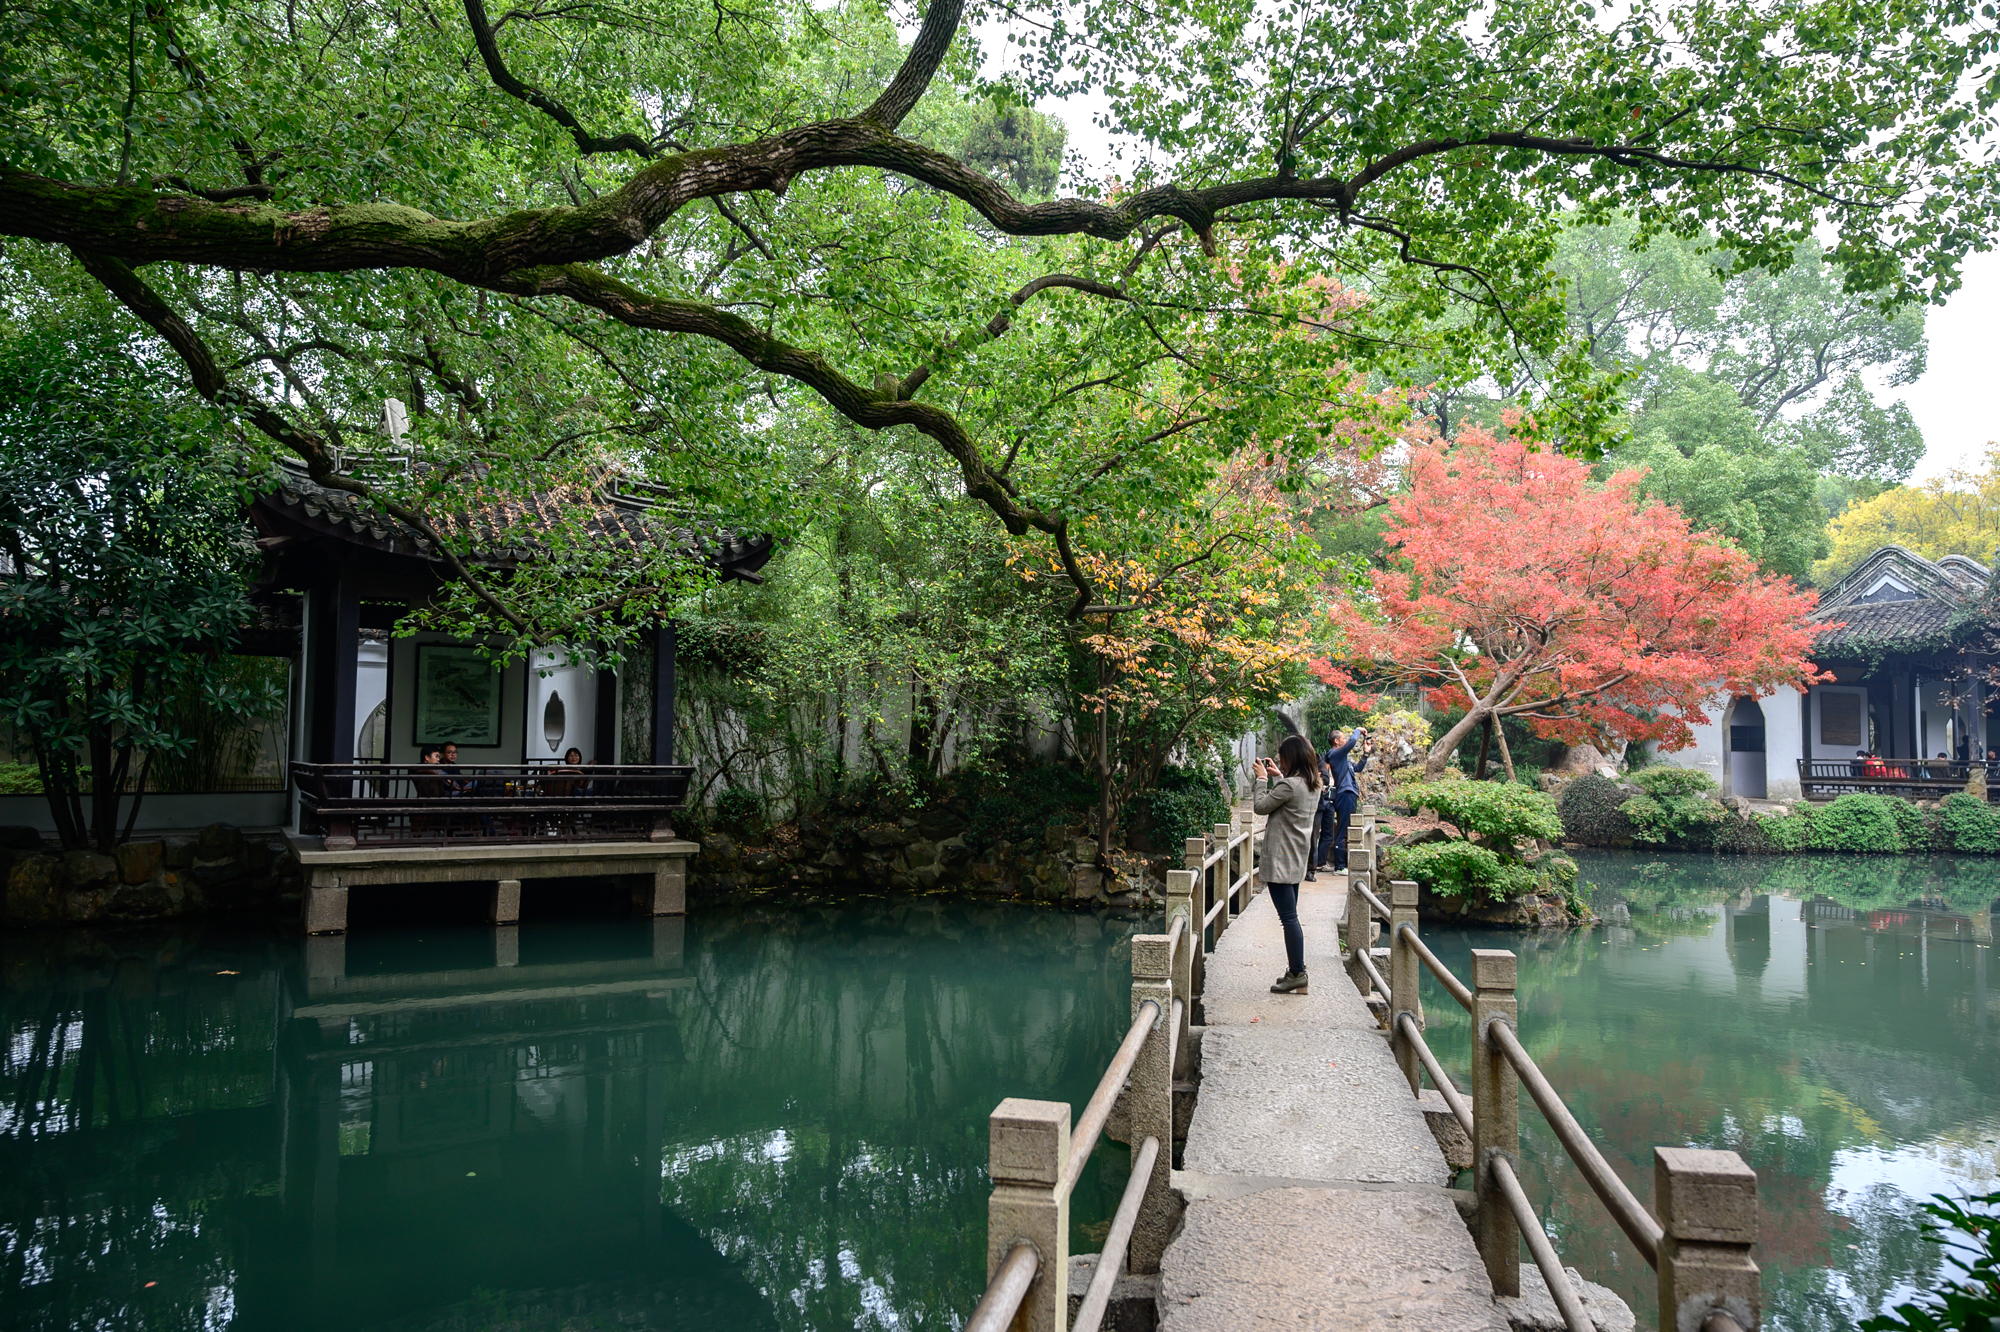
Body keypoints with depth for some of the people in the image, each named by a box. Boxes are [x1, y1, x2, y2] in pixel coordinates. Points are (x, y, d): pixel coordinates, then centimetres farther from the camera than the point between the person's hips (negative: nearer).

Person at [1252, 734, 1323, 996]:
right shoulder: (1313, 785, 8)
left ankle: (1297, 973, -4)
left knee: (1288, 917, -6)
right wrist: (1277, 777, 18)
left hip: (1280, 860, -10)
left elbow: (1260, 806, -11)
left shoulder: (1289, 785, -20)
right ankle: (1296, 971, 20)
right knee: (1290, 916, 15)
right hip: (1296, 859, 10)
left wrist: (1262, 778, 0)